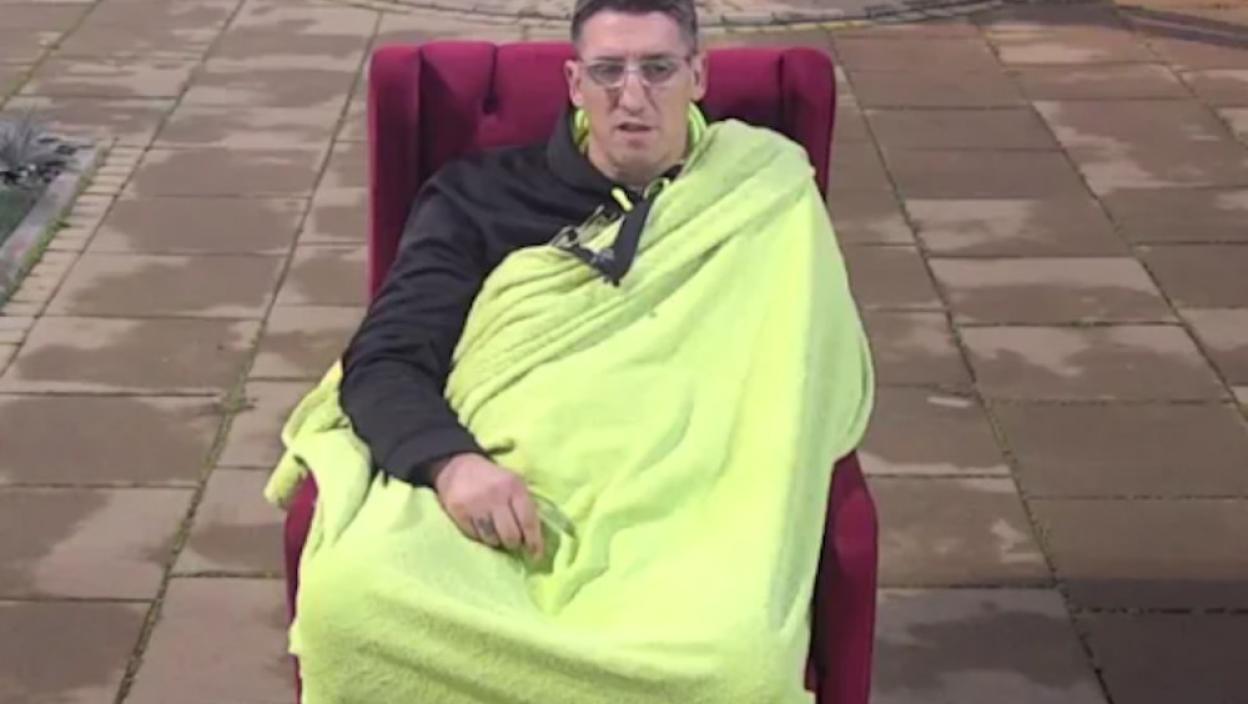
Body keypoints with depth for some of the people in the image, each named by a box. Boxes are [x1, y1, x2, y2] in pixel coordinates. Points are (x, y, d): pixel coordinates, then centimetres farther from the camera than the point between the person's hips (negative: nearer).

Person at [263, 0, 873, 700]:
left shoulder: (763, 197, 18)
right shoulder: (477, 198, 18)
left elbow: (836, 387, 16)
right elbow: (383, 362, 9)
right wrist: (449, 461, -14)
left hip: (667, 510, 0)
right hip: (486, 498, 1)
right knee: (346, 597, -35)